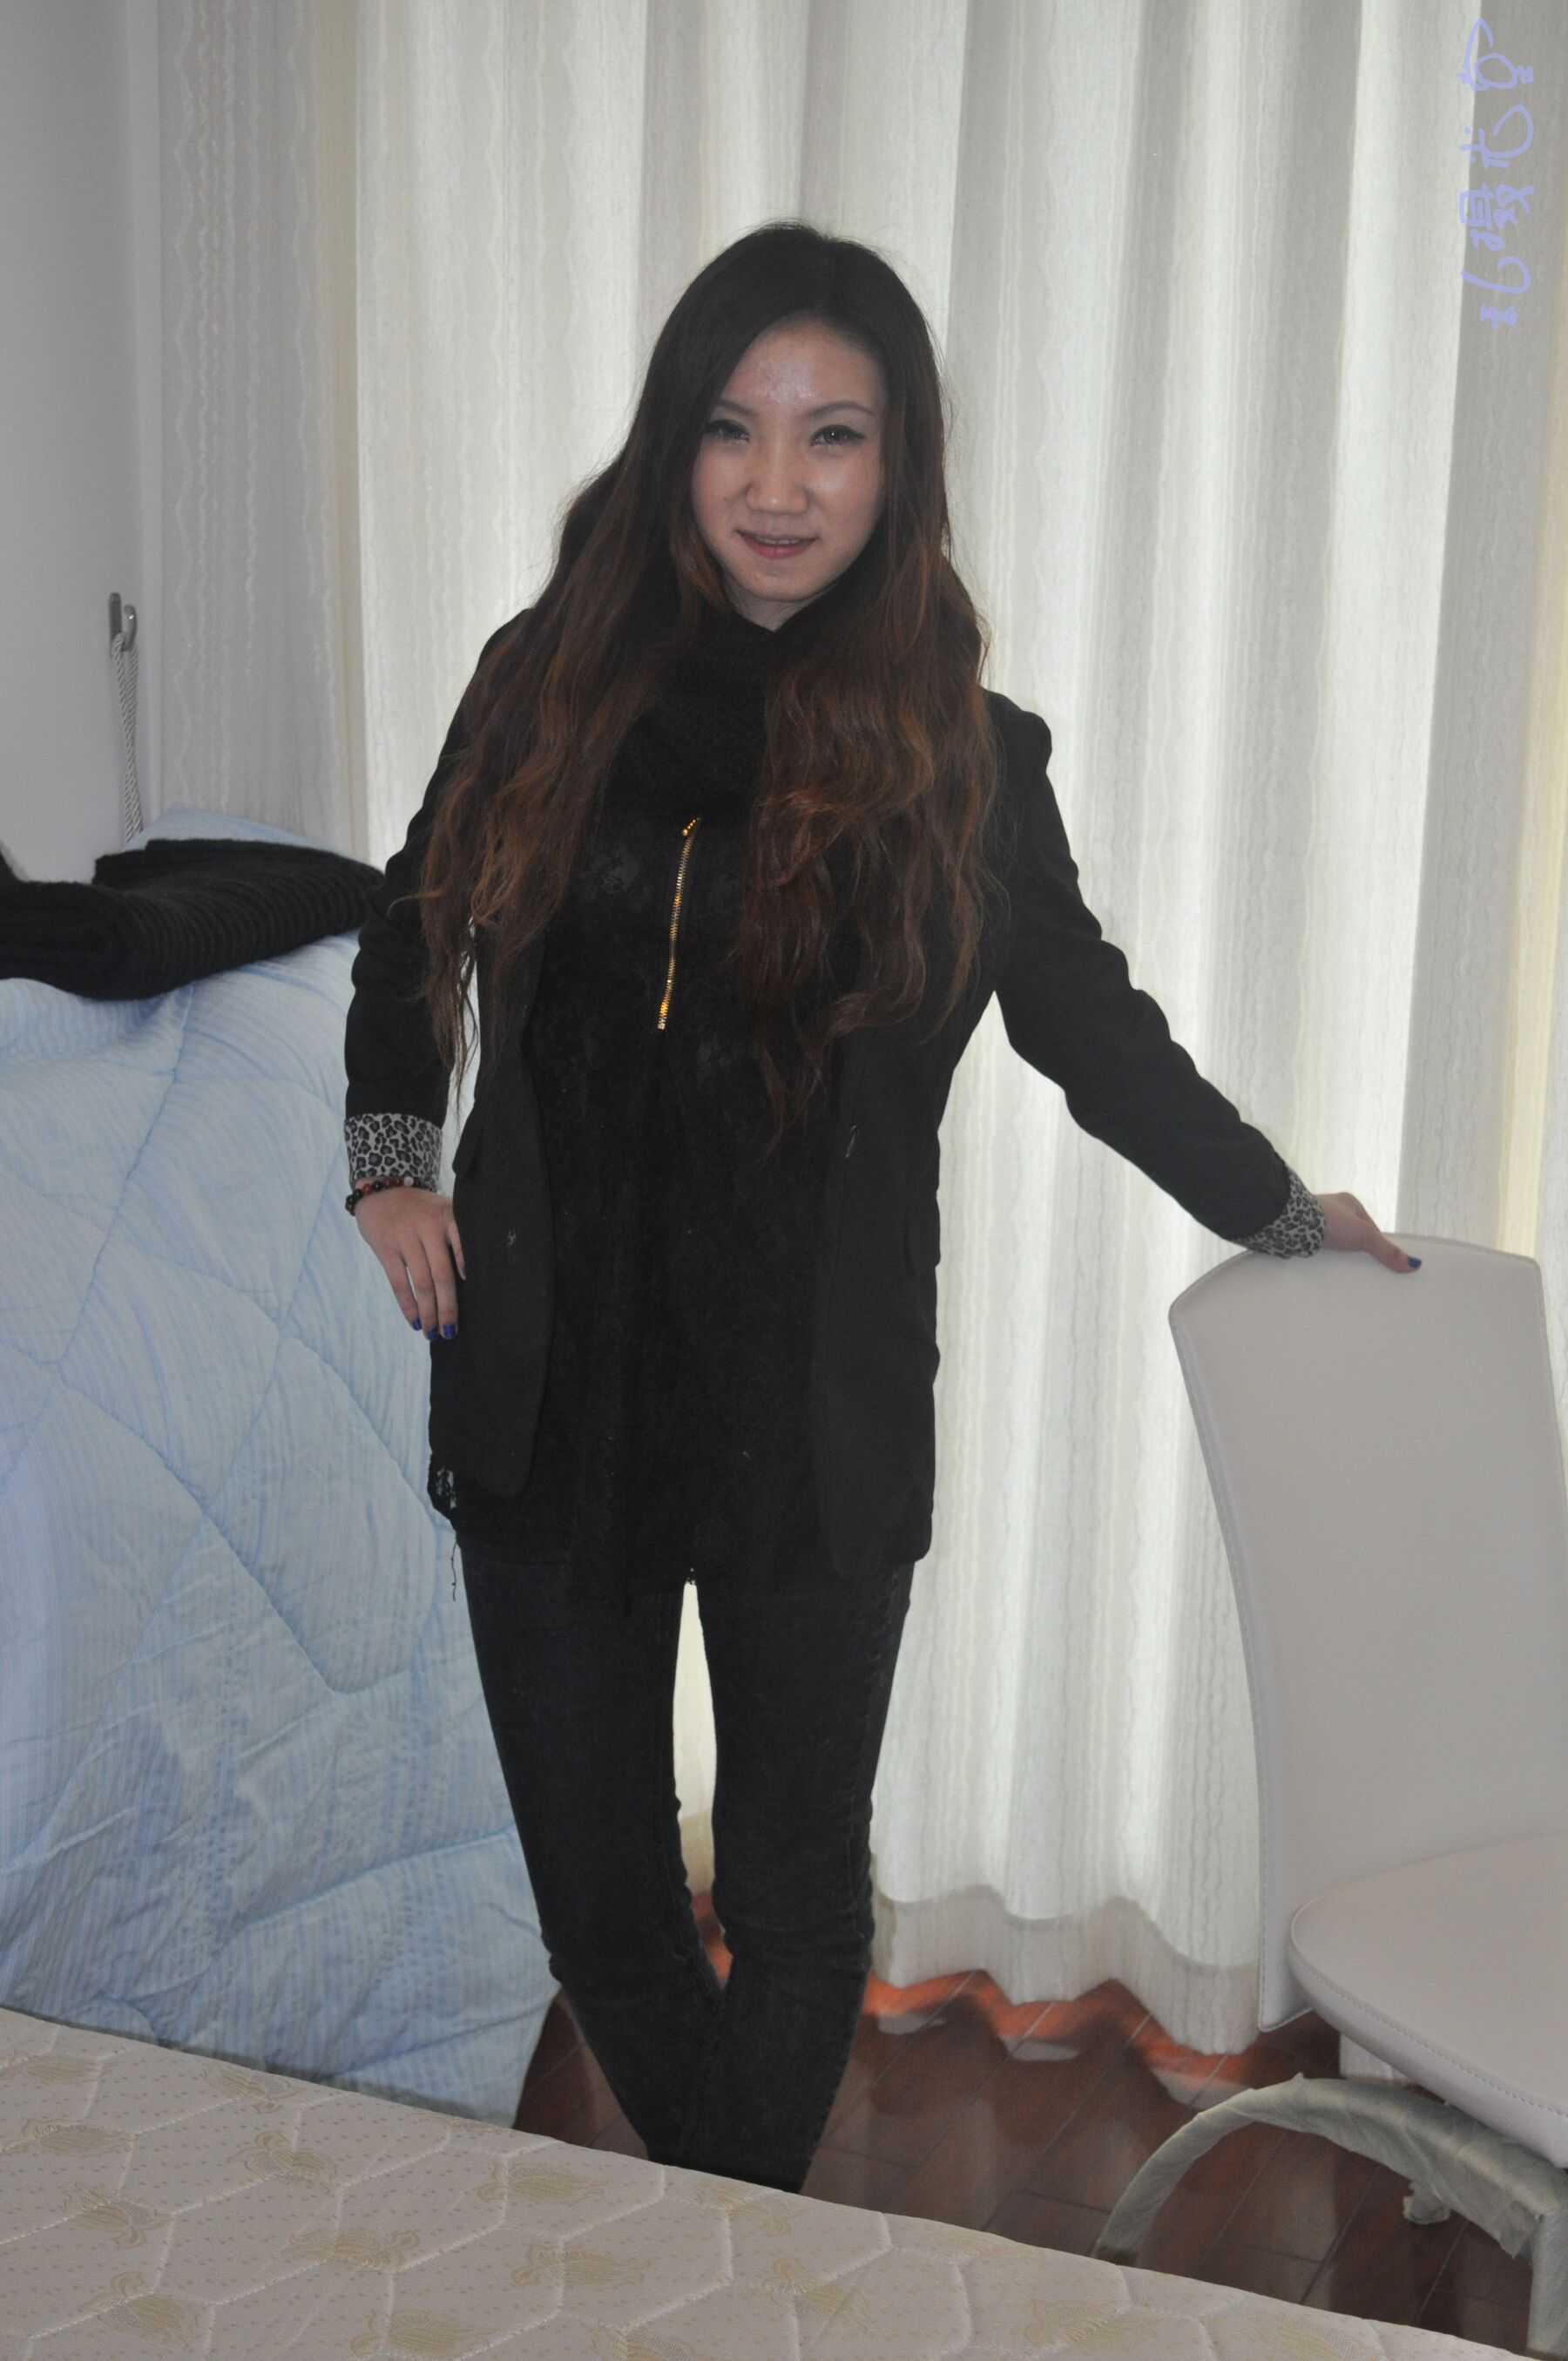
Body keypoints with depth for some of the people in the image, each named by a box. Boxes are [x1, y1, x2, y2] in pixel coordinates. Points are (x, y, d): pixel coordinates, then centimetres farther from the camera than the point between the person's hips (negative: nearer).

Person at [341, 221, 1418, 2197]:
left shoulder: (959, 757, -6)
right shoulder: (555, 684, 0)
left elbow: (1092, 1026, 8)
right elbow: (410, 927, 15)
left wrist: (1281, 1211, 15)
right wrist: (389, 1155, 1)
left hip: (816, 1424, -2)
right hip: (552, 1395, 2)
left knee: (794, 1898, 13)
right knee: (592, 1891, 15)